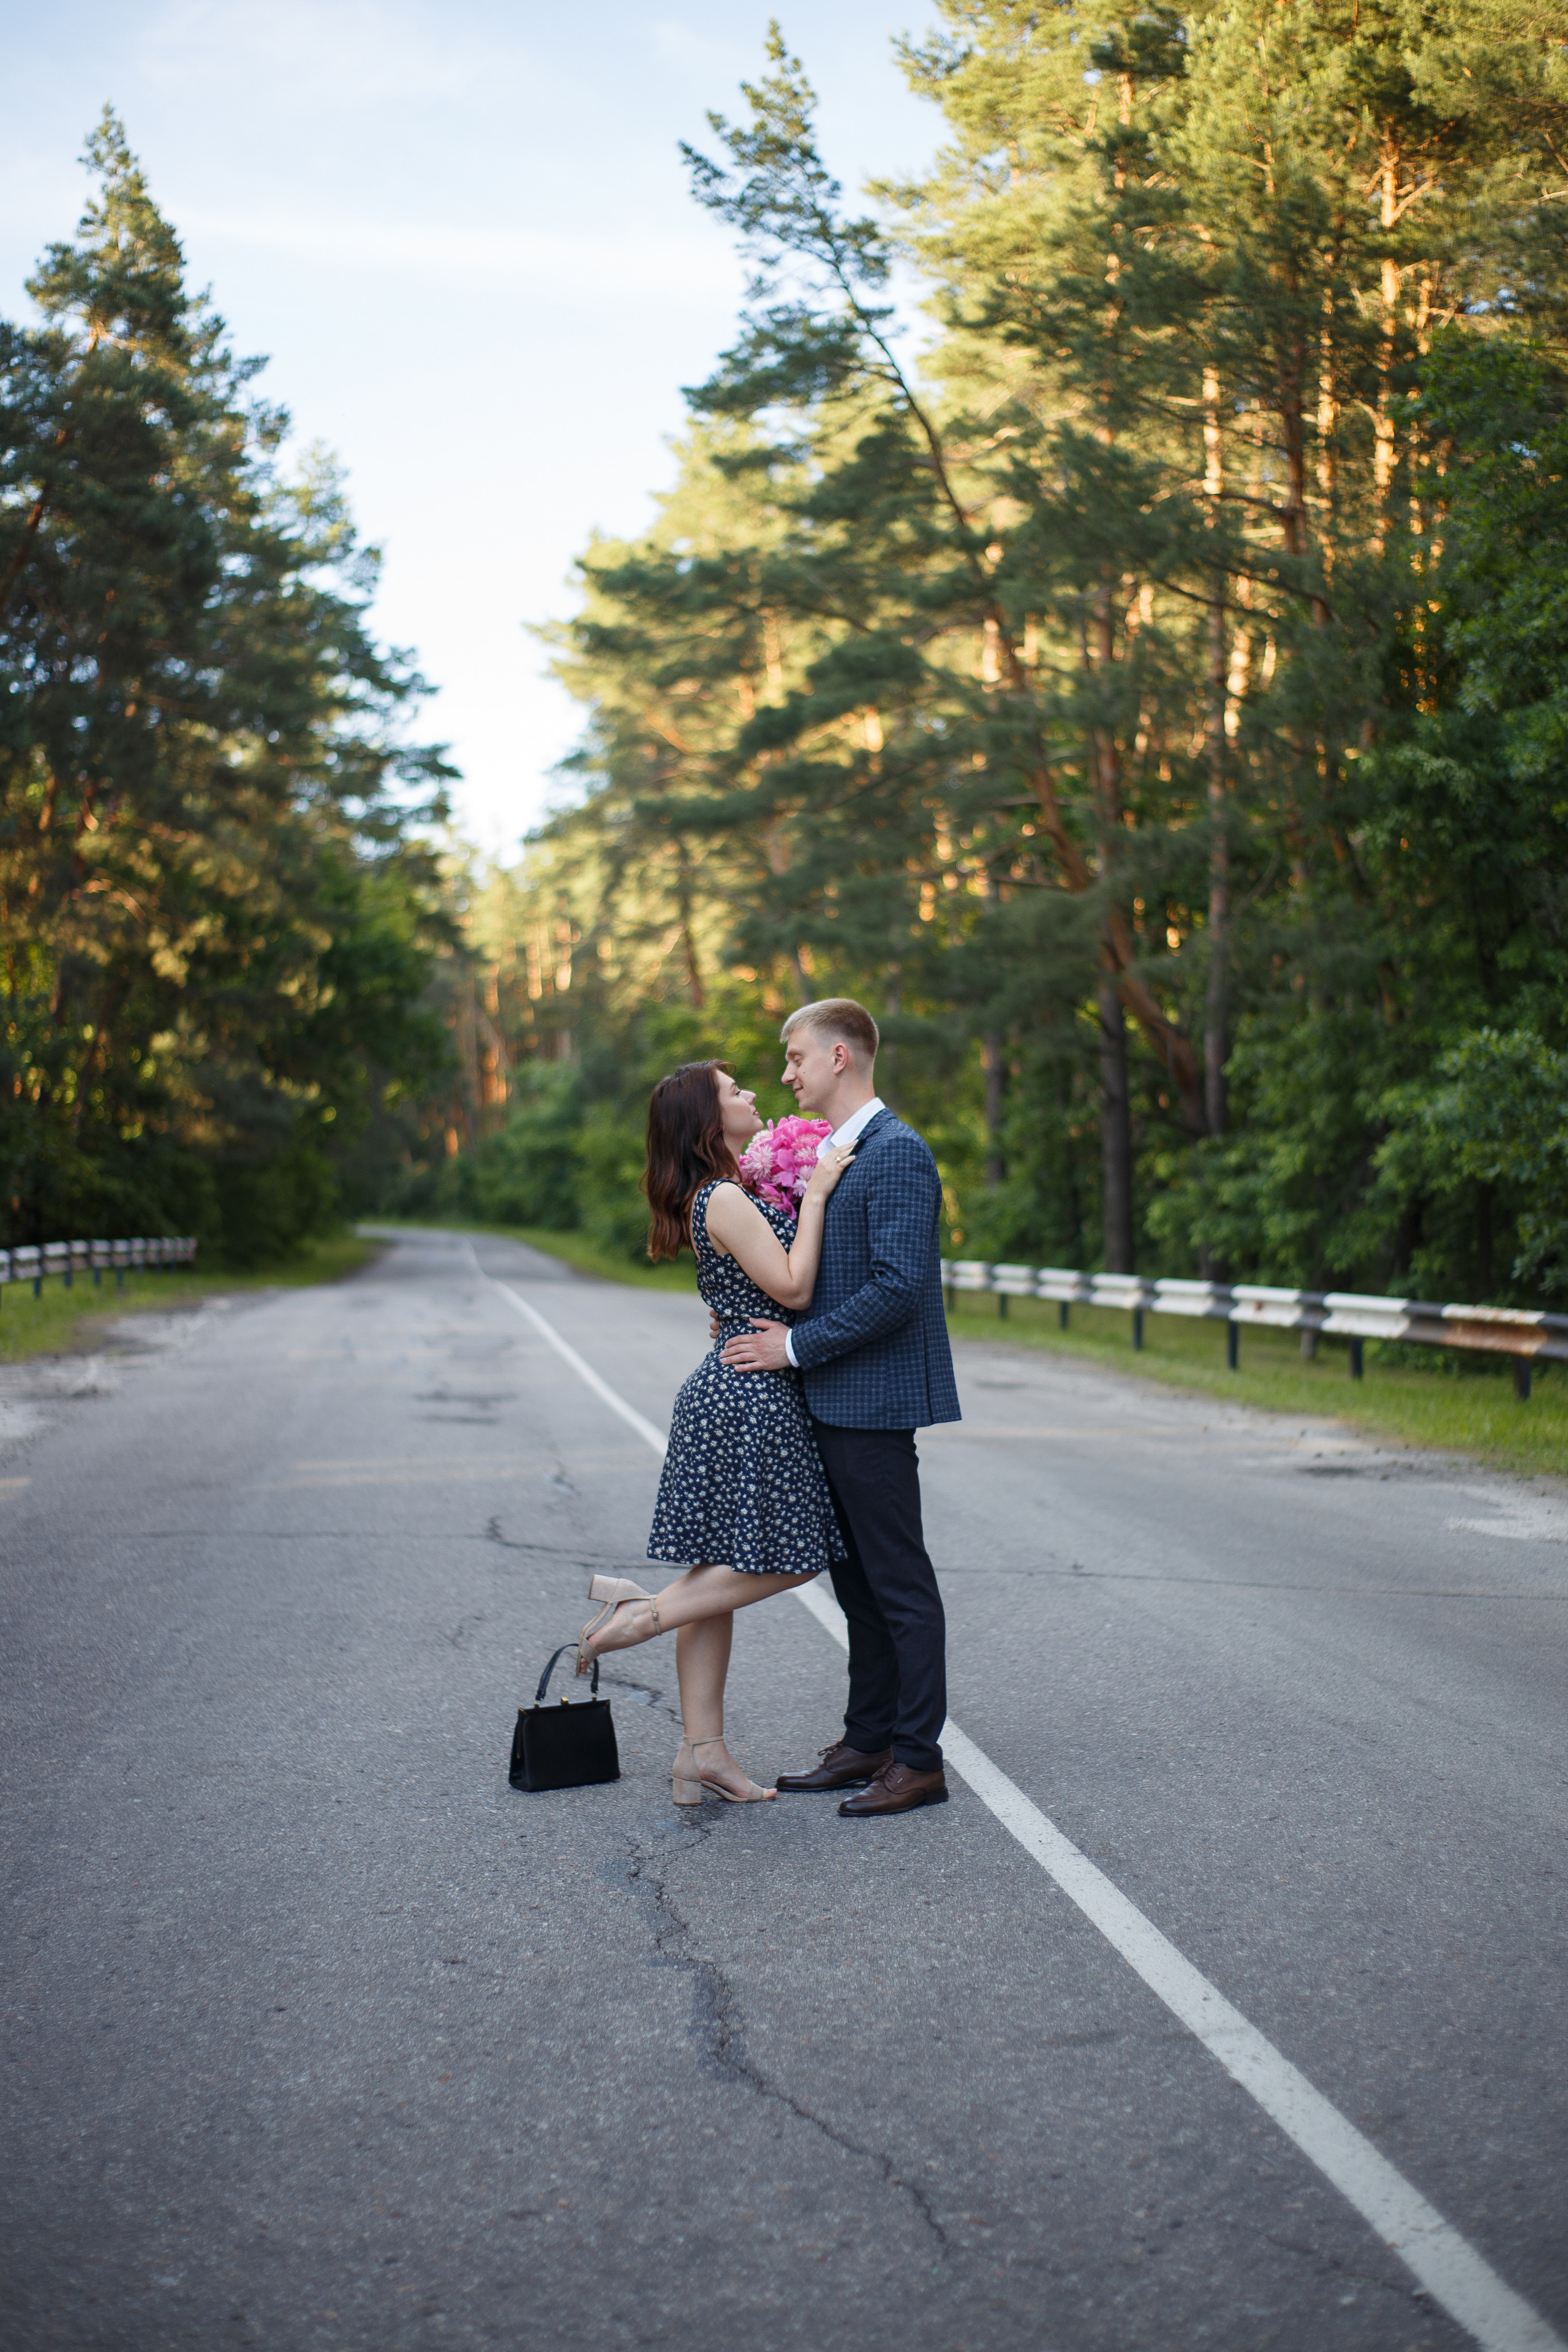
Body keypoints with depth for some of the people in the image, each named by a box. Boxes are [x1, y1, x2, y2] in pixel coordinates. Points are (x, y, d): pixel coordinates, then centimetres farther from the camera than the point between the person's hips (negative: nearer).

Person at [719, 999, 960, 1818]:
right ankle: (868, 1742, 24)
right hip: (832, 1403, 10)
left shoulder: (897, 1153, -15)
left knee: (899, 1583, -2)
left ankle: (919, 1759, 6)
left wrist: (797, 1345, -17)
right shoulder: (829, 1152, 16)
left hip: (872, 1400, -10)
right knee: (857, 1581, 15)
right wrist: (755, 1317, 8)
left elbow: (899, 1285, -23)